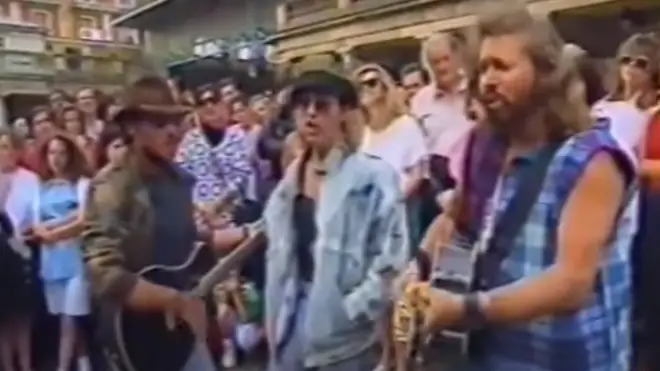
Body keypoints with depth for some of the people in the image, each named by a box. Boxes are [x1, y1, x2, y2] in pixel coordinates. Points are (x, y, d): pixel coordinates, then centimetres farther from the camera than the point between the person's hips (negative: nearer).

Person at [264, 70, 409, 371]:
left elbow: (391, 259, -15)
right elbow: (279, 256, 11)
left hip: (344, 329, -6)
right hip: (294, 323, 6)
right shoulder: (291, 180, 8)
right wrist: (275, 318, 7)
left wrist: (350, 310, -17)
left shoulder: (374, 178, -13)